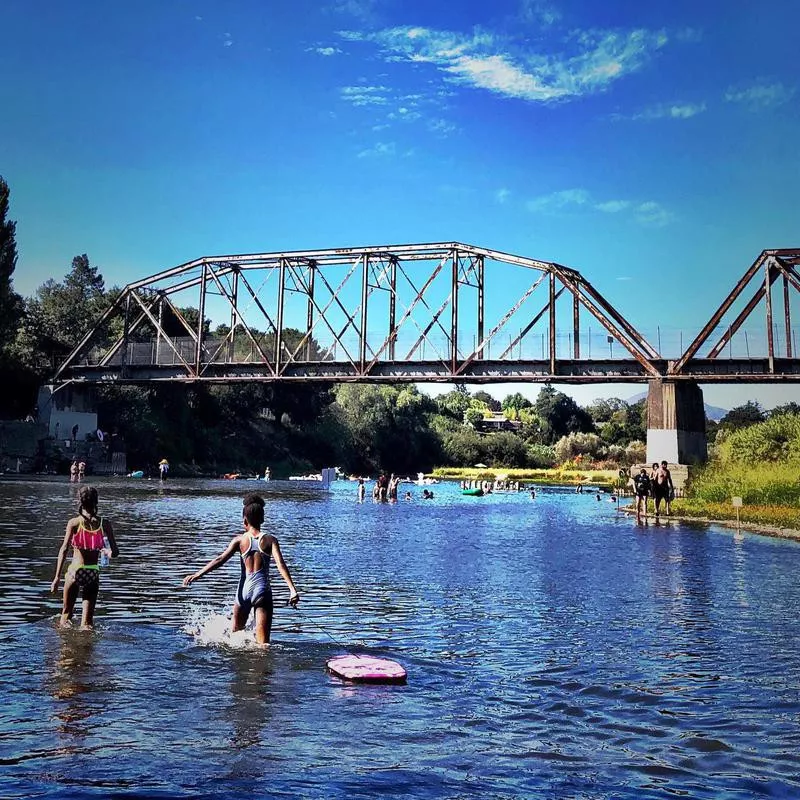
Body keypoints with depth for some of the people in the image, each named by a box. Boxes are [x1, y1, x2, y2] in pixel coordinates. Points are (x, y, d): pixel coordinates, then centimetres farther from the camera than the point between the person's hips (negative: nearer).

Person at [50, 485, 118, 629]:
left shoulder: (74, 522, -4)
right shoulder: (105, 524, 0)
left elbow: (64, 549, -10)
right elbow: (115, 552, -3)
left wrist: (57, 577, -11)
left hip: (75, 571, -1)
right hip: (93, 573, 1)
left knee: (66, 613, 18)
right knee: (87, 620, 7)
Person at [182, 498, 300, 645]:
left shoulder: (240, 540, 3)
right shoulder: (270, 540, 2)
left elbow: (220, 559, -5)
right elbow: (280, 564, -10)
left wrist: (197, 575, -6)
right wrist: (292, 589, -15)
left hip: (244, 588, 1)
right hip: (262, 589, 0)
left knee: (236, 631, 26)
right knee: (263, 643, 0)